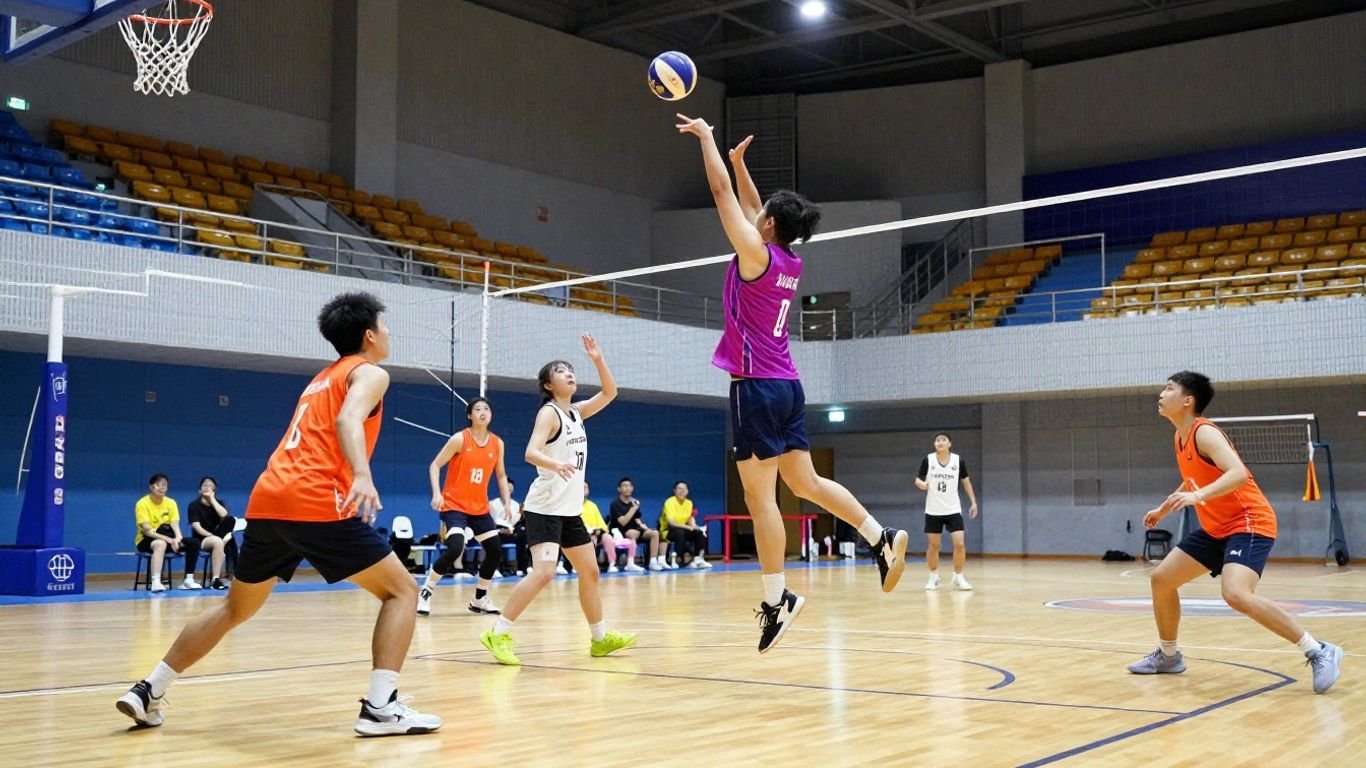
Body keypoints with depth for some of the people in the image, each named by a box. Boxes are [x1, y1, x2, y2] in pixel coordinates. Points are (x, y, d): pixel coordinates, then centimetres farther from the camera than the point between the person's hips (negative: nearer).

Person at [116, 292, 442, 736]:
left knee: (235, 609, 24)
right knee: (402, 590, 2)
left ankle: (148, 693, 24)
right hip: (318, 505, -8)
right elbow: (347, 419, -17)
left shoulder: (321, 379, 30)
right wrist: (362, 475, -33)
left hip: (267, 503, 8)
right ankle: (381, 707, -10)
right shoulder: (370, 373, 5)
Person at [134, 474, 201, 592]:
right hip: (145, 541, -5)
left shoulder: (171, 502, 4)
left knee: (194, 542, -14)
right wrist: (169, 539, -32)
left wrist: (178, 538, -30)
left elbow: (175, 525, -7)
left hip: (167, 538, 6)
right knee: (161, 543, -40)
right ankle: (156, 582, -51)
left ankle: (188, 580, -14)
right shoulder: (142, 504, -12)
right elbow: (147, 530, -21)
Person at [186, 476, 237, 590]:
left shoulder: (218, 503, 11)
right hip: (201, 540, -4)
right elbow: (197, 527, -10)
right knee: (218, 541, -38)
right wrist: (213, 536, -22)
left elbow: (224, 515, -13)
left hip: (216, 537, 4)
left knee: (231, 520, -23)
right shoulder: (194, 505, 0)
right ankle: (215, 579, -38)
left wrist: (212, 498, -12)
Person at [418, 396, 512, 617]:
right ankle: (425, 592, -7)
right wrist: (436, 493, -21)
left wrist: (506, 501, 2)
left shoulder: (497, 443, 3)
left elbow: (501, 475, 13)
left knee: (496, 550, 2)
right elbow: (435, 465, -9)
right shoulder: (460, 439, -11)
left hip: (480, 508, 6)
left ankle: (480, 599, 20)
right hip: (454, 504, -6)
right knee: (455, 548, -25)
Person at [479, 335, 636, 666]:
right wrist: (556, 465, -45)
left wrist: (598, 360, 3)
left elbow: (609, 393, 16)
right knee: (543, 573, -21)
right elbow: (531, 452, -25)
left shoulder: (576, 412, 12)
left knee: (590, 571, 13)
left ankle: (601, 638, 25)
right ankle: (498, 633, -15)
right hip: (544, 508, -9)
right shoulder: (549, 413, -11)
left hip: (570, 510, 9)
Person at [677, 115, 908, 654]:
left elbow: (723, 194, -3)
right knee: (806, 483, 16)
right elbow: (749, 206, 27)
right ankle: (882, 538, 10)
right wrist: (739, 160, 29)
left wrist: (706, 137, 7)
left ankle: (777, 599, -5)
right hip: (788, 387, 8)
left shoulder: (757, 254, -9)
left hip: (757, 387, -8)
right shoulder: (790, 264, 11)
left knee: (760, 496, -6)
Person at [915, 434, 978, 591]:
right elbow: (918, 479, 0)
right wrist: (921, 484, -24)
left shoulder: (958, 460, -3)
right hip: (933, 511, 0)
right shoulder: (928, 460, -5)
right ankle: (933, 577, 22)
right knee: (933, 545, 6)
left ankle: (958, 578, 3)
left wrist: (973, 502, 6)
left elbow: (966, 481, 9)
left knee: (959, 544, -10)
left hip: (953, 510, 0)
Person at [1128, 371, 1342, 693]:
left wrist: (1198, 496, -46)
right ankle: (1168, 656, 28)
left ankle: (1319, 652, -20)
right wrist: (1163, 509, 35)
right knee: (1161, 578, 10)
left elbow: (1238, 474, -34)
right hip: (1216, 529, 10)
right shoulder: (1180, 438, 10)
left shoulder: (1203, 433, -18)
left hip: (1249, 524, -10)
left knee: (1237, 595, -30)